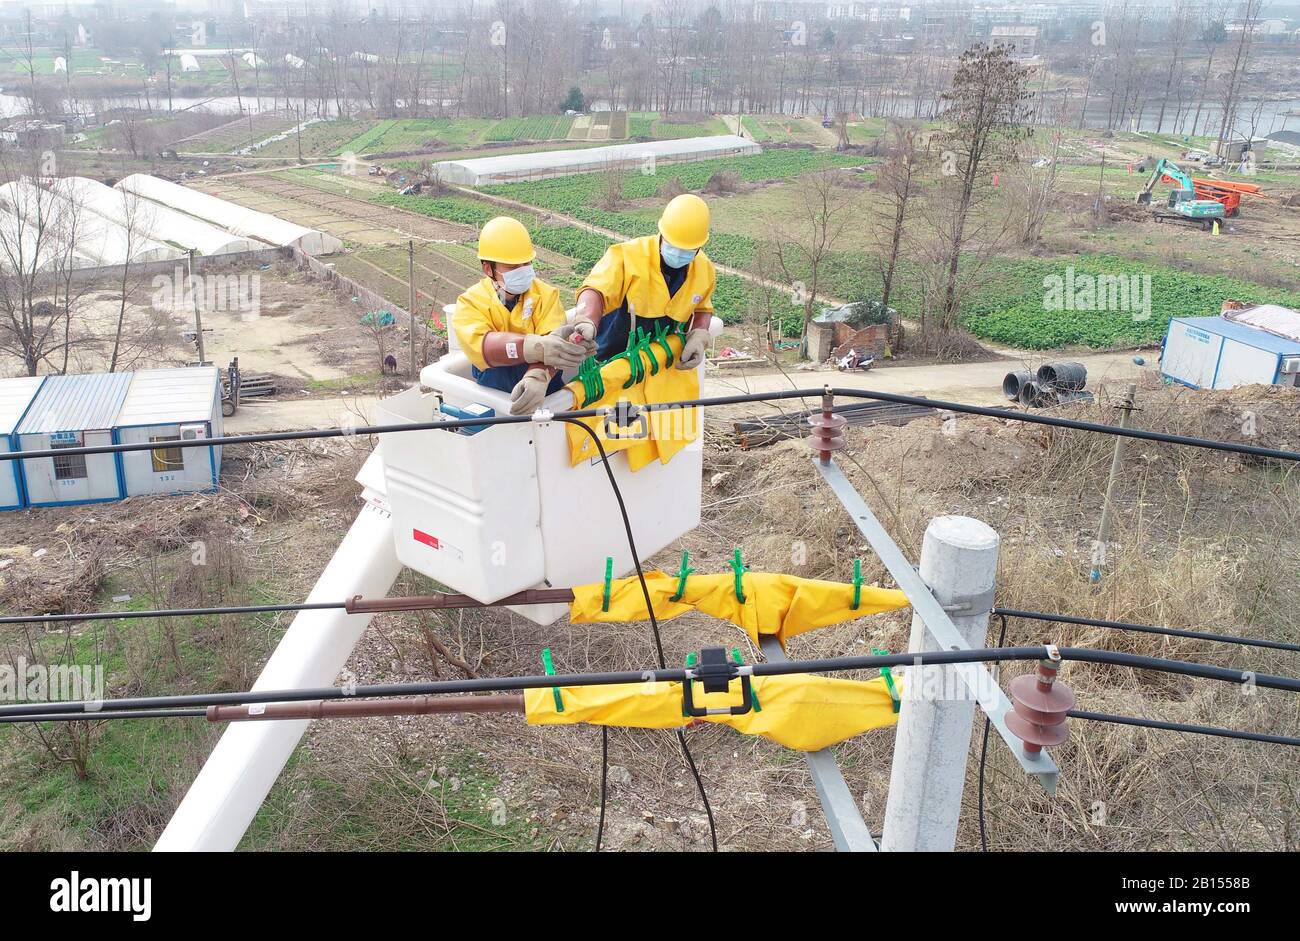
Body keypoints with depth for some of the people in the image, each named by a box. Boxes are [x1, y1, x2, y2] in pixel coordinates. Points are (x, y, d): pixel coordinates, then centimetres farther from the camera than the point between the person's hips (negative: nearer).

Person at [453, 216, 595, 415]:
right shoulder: (471, 302, -3)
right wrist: (538, 347, -41)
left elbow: (552, 346, -18)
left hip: (546, 392, -1)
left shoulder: (546, 294, 0)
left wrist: (538, 377, -41)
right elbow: (480, 345, -24)